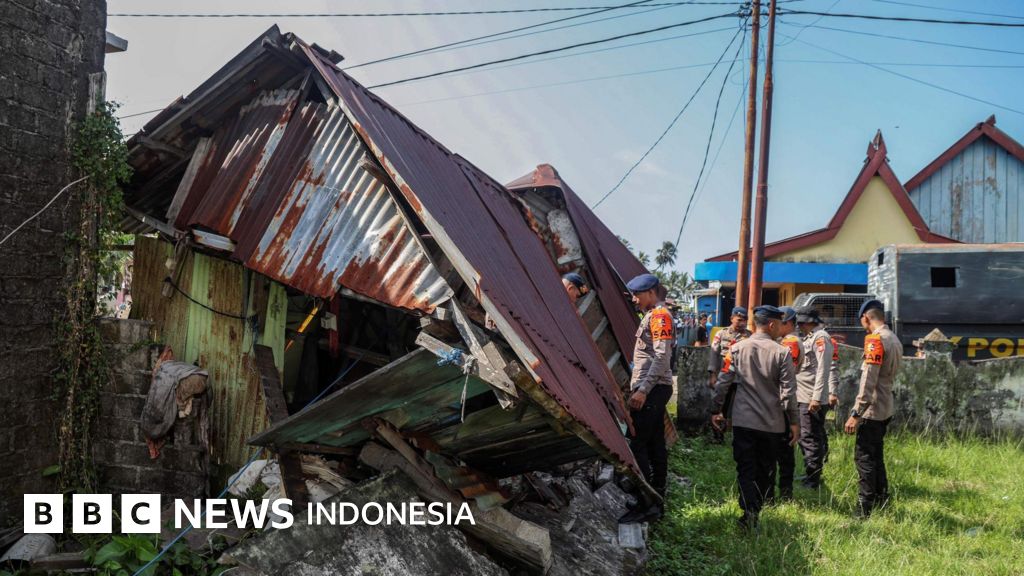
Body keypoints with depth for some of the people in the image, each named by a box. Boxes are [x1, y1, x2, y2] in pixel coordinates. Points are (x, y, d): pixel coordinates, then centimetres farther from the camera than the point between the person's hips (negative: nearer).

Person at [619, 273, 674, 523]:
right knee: (655, 445, 11)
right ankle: (657, 502, 16)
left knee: (637, 445, -12)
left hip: (652, 390, -10)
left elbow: (662, 357, -20)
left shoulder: (660, 315, -11)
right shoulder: (652, 315, 19)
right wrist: (637, 387, 22)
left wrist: (643, 390, -23)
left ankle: (646, 505, -10)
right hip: (653, 390, 10)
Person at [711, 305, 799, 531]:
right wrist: (793, 421, 2)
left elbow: (723, 382, 1)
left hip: (743, 420, 1)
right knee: (764, 470, 14)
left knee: (746, 469, 3)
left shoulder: (737, 349, -1)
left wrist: (716, 409, 12)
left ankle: (749, 511, -14)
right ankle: (755, 512, 18)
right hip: (772, 423, 0)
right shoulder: (781, 353, -7)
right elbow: (788, 391, -7)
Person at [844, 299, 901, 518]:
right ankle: (882, 501, 26)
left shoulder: (875, 340, -16)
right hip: (886, 408, 9)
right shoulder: (895, 339, 12)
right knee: (876, 456, 18)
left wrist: (856, 413, -21)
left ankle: (864, 510, 0)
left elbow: (868, 380, -22)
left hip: (872, 410, -9)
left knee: (864, 457, -3)